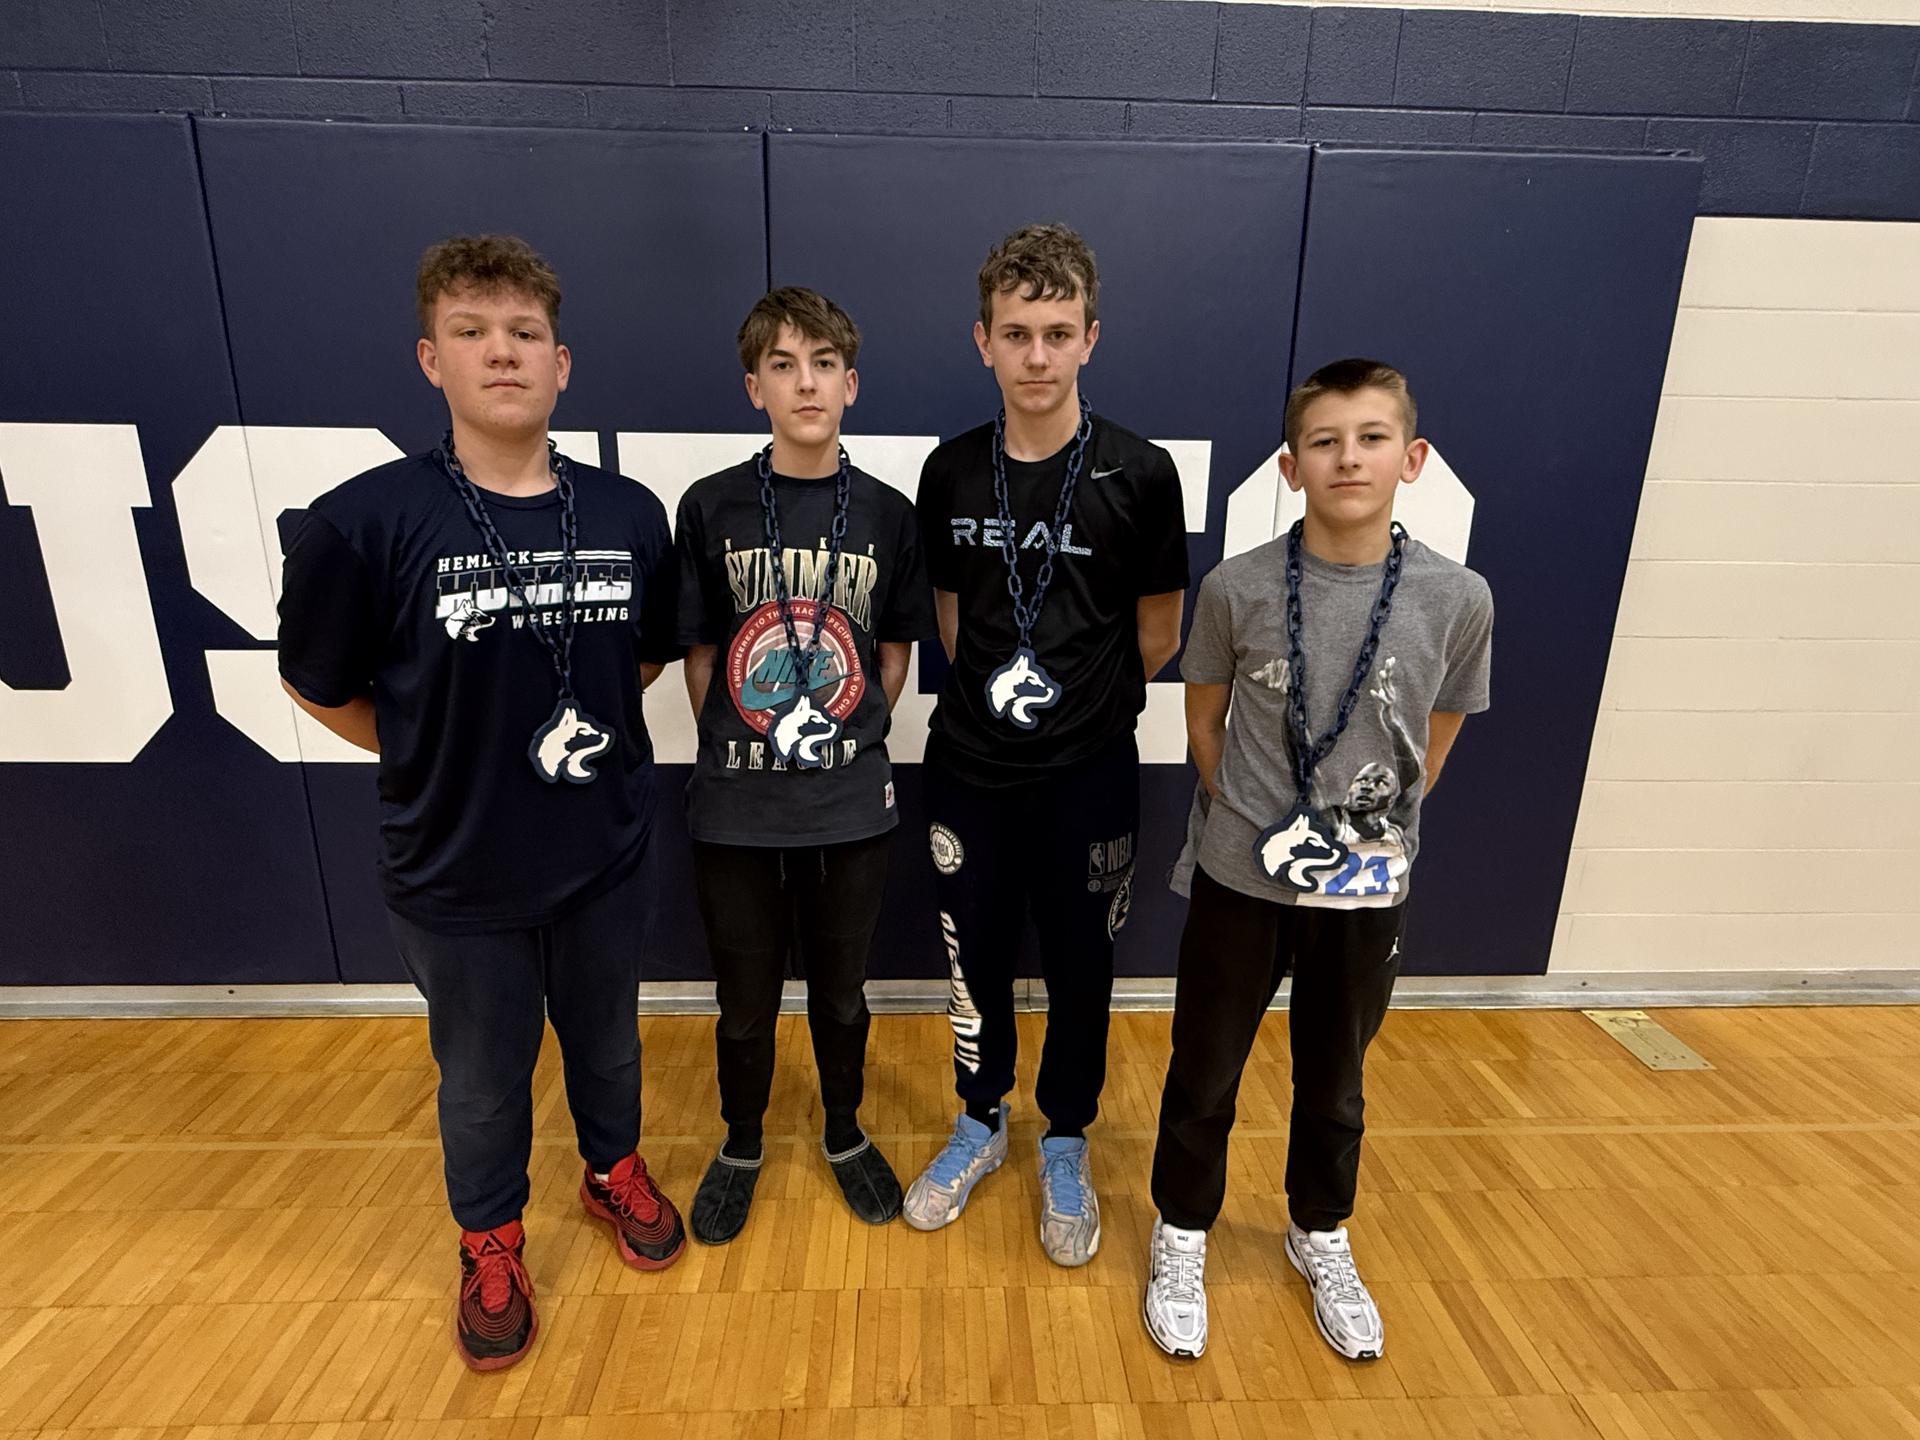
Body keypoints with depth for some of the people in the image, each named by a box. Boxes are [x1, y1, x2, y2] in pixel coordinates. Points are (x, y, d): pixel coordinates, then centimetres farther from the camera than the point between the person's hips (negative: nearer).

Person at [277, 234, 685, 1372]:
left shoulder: (630, 516, -8)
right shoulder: (366, 521, -17)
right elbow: (319, 684, -3)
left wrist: (575, 732, 3)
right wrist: (445, 762, 1)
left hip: (607, 855, 2)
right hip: (457, 875, -2)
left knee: (607, 1041, 24)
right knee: (483, 1078, 20)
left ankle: (615, 1169, 54)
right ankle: (492, 1239, 48)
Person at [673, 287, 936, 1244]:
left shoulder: (887, 514, -2)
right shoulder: (711, 508, -5)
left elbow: (895, 652, 6)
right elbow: (697, 652, 2)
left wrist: (851, 736, 0)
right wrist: (732, 749, 1)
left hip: (851, 803, 1)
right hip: (736, 803, 0)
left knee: (842, 991, 19)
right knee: (746, 999, 16)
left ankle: (845, 1135, 44)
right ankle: (741, 1145, 43)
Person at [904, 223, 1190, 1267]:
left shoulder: (1139, 475, -8)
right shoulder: (951, 472, 0)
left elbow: (1159, 633, 0)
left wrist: (1079, 699, 7)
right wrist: (996, 691, 6)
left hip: (1090, 775, -2)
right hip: (970, 766, 2)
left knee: (1079, 966, 13)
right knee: (974, 956, 15)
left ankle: (1065, 1145, 37)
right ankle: (981, 1122, 41)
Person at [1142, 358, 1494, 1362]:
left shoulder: (1457, 600, -9)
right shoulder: (1237, 588, -11)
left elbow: (1432, 746, 4)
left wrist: (1374, 831, 4)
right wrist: (1252, 822, 2)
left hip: (1368, 891, 1)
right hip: (1240, 879, -1)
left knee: (1333, 1081, 22)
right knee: (1205, 1074, 15)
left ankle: (1320, 1237, 49)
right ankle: (1181, 1236, 41)